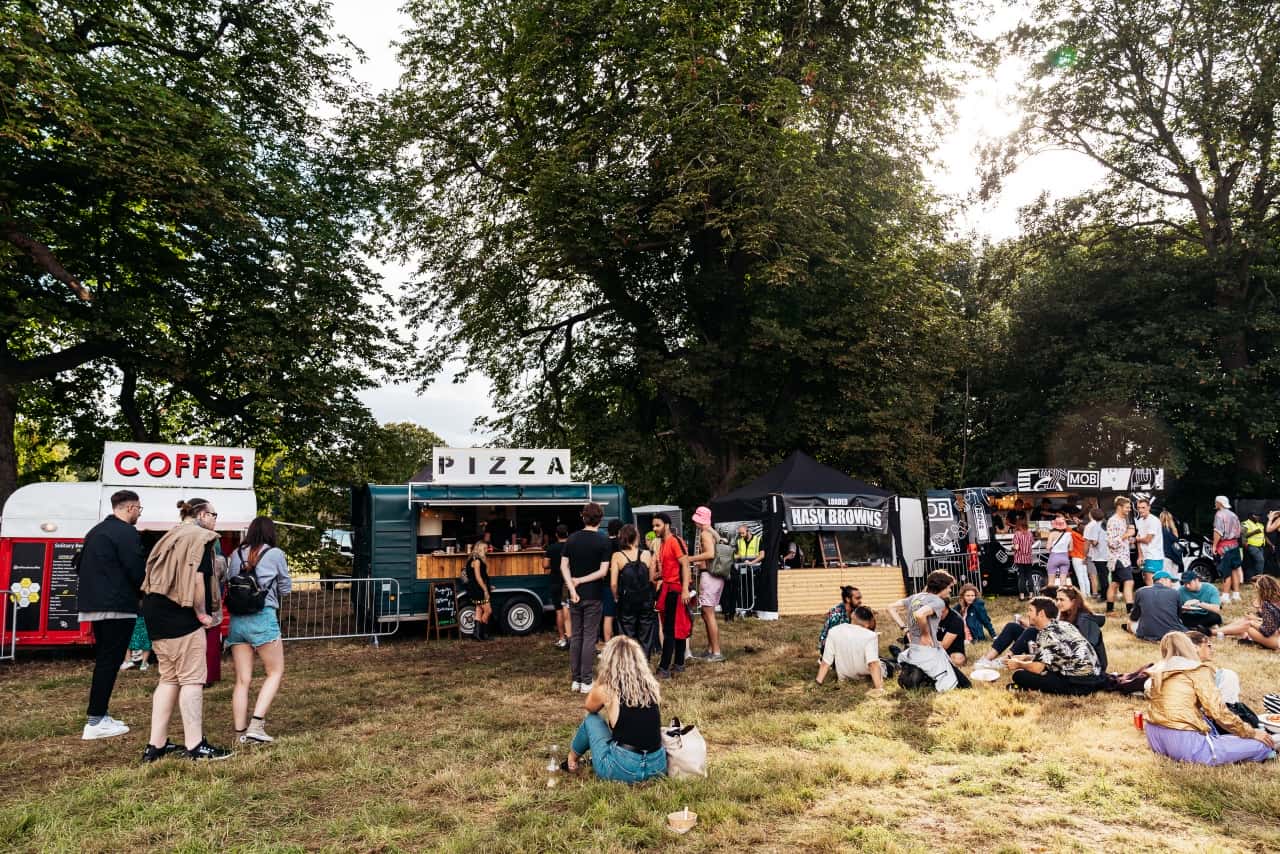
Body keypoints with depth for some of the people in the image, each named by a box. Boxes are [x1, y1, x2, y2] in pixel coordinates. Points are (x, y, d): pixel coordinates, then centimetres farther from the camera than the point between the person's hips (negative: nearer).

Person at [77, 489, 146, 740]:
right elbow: (137, 571, -16)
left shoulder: (95, 531, 16)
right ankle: (95, 722, -2)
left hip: (94, 605, 9)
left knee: (104, 660, 16)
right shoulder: (127, 533, -13)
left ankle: (100, 715, 21)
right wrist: (145, 591, 1)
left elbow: (80, 566, 19)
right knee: (110, 662, -4)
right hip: (118, 607, -9)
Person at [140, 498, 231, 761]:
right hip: (180, 615, -9)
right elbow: (197, 578, -18)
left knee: (169, 678, 16)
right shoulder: (201, 537, -6)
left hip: (155, 612, 9)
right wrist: (202, 613, -10)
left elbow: (156, 577, 19)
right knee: (192, 679, -3)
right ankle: (195, 746, -1)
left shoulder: (171, 537, 20)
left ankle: (156, 745, 18)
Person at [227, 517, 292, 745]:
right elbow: (286, 589, 9)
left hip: (237, 619, 4)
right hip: (263, 617, -4)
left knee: (242, 680, 8)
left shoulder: (236, 554, 9)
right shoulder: (275, 554, 0)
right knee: (276, 672, 8)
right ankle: (256, 724, -4)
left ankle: (240, 733, 10)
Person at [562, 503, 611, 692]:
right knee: (589, 637, 1)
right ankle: (586, 682, 3)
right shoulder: (603, 541, -8)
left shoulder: (572, 538, 3)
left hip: (575, 595, 4)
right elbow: (603, 571, -13)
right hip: (594, 595, -4)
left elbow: (564, 566, -1)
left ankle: (576, 680, 17)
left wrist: (572, 587, -8)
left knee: (575, 636, 12)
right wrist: (582, 581, -9)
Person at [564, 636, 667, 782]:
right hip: (657, 766, 4)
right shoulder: (652, 685, 3)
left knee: (591, 720, 20)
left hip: (623, 769, -3)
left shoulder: (605, 690, -7)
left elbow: (588, 707, 18)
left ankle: (572, 759, 40)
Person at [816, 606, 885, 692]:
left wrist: (818, 683, -7)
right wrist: (879, 688, -34)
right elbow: (873, 664, -33)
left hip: (844, 678, 2)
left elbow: (825, 663, -13)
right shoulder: (870, 636, -24)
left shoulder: (834, 631, -16)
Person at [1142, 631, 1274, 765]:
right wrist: (1252, 733, 4)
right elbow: (1218, 712, -8)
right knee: (1261, 745, 5)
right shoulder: (1198, 671, -4)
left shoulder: (1158, 672, 14)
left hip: (1155, 739, 6)